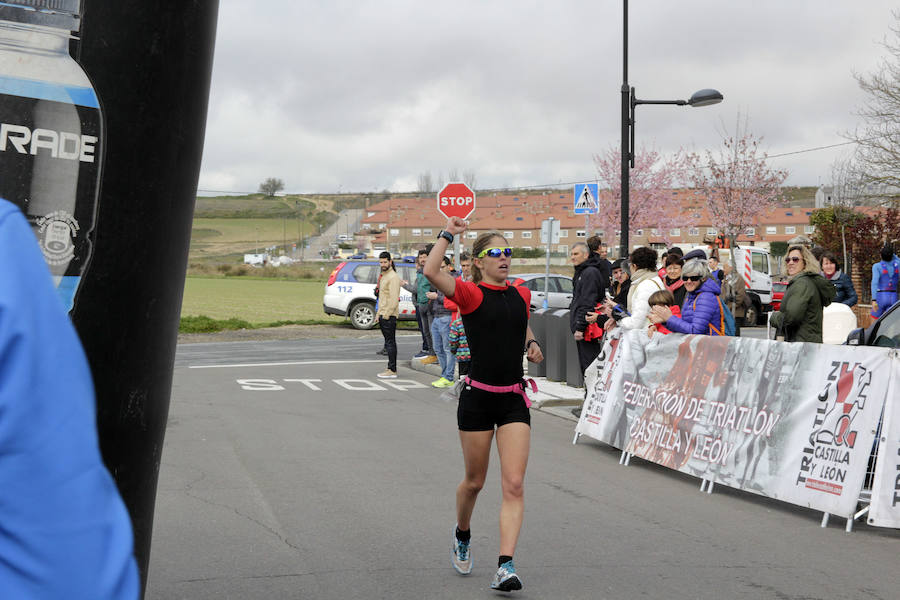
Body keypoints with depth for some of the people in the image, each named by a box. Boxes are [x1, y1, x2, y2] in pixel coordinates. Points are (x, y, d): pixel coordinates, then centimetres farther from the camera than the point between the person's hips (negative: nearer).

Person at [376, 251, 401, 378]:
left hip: (389, 315, -10)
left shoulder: (393, 277, -13)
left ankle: (392, 370, -10)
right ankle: (391, 368, 16)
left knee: (390, 343, -9)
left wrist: (386, 314, -20)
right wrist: (379, 313, 19)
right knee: (388, 343, 12)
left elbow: (394, 299, -19)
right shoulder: (383, 276, 20)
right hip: (383, 315, 10)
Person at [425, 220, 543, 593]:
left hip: (514, 400, 4)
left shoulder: (521, 294, 8)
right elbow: (431, 271, -26)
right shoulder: (471, 294, -8)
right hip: (478, 397, -3)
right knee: (474, 481, 12)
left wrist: (531, 343, 10)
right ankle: (462, 535, 42)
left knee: (514, 484, -8)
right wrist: (449, 232, -15)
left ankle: (505, 566, -8)